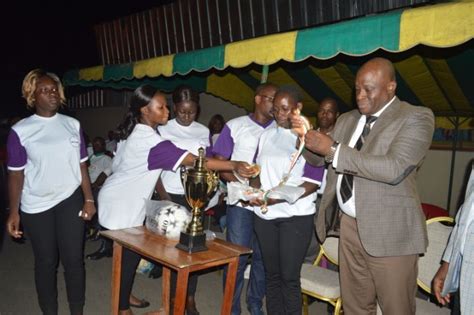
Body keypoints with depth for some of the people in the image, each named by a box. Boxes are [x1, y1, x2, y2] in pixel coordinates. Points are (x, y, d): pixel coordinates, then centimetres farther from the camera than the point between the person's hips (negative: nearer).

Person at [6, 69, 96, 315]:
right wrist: (14, 212, -7)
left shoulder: (72, 125, 3)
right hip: (36, 206, -1)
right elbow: (16, 174, -3)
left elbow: (81, 165, 5)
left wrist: (89, 199, 0)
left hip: (70, 200, 2)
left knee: (73, 258, 6)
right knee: (45, 262, 10)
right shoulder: (20, 130, -5)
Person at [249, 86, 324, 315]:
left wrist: (277, 198, -20)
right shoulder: (267, 135, 9)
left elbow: (312, 184, -10)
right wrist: (255, 191, -5)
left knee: (289, 277, 0)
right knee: (271, 274, 13)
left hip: (296, 216, -4)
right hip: (264, 215, 5)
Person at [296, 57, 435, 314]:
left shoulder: (416, 118, -8)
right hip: (349, 225, 6)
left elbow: (394, 169, -22)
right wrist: (307, 135, -4)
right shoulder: (346, 120, 13)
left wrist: (334, 150, -22)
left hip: (389, 231, -5)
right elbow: (318, 158, 18)